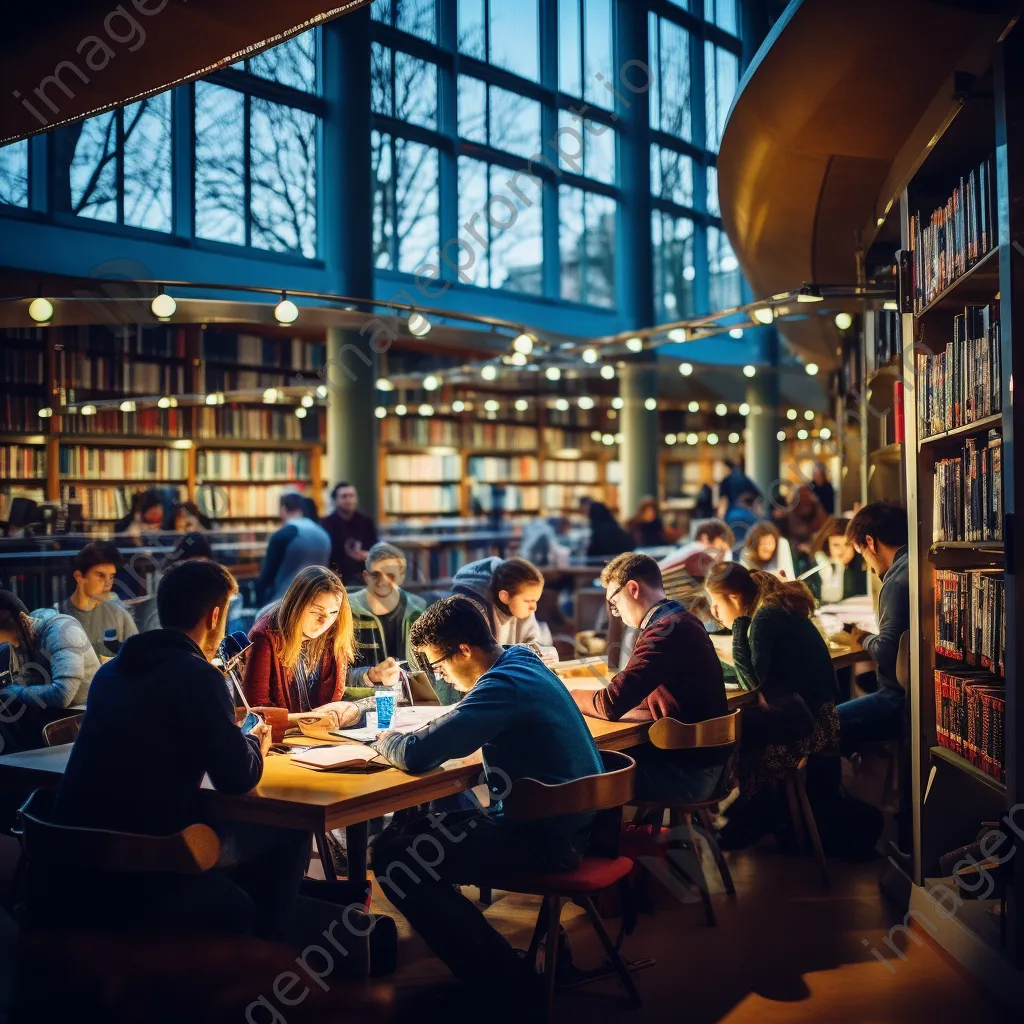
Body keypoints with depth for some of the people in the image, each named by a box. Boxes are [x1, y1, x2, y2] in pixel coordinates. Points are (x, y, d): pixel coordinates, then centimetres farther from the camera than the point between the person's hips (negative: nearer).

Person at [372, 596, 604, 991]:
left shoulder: (504, 686, -22)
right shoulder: (525, 661, 7)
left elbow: (417, 755, -26)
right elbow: (466, 722, 24)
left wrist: (386, 740, -3)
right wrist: (411, 735, 5)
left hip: (547, 838, -10)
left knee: (393, 855, -10)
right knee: (408, 831, 17)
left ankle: (502, 974, -2)